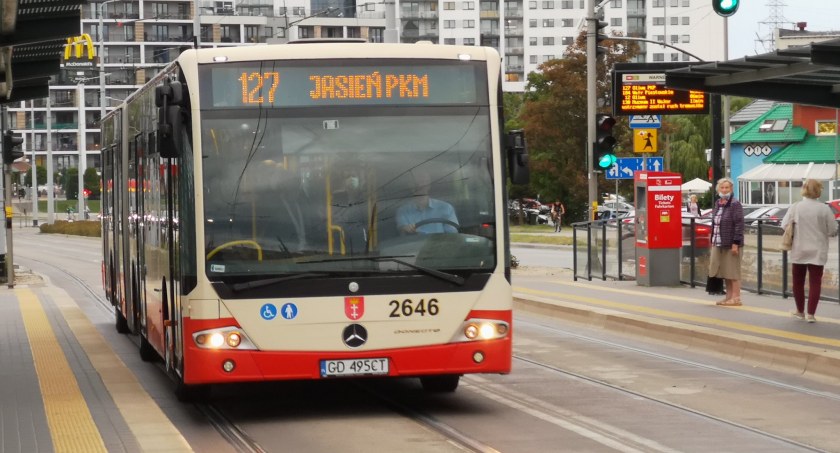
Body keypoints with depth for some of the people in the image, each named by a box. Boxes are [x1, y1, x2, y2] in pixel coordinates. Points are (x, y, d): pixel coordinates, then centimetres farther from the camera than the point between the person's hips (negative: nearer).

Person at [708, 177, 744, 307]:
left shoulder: (735, 205, -10)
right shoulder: (718, 204, 13)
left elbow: (739, 224, -15)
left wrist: (735, 243, -19)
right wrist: (712, 241, 15)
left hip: (731, 244, -8)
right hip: (718, 244, 8)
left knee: (732, 271, -5)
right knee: (724, 272, 12)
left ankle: (736, 298, -2)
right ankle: (729, 296, 20)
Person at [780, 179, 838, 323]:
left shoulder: (796, 207, -8)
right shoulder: (824, 209, -9)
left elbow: (784, 225, -8)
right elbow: (833, 231, -6)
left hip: (799, 250, 1)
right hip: (818, 251, -1)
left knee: (798, 281, 16)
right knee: (815, 282, 3)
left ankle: (800, 311, 26)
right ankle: (811, 314, -3)